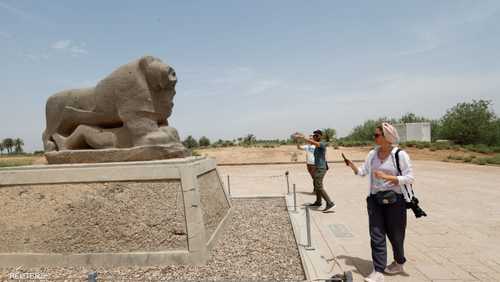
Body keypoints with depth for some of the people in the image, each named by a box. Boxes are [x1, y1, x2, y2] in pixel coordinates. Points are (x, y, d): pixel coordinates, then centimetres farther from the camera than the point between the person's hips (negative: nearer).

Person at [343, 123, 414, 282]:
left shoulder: (400, 155, -10)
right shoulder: (372, 154, 4)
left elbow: (410, 178, -13)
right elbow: (362, 172, 11)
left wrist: (386, 176, -22)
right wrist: (351, 165, -6)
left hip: (395, 199, -4)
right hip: (375, 199, 4)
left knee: (394, 234, 13)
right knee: (376, 235, 0)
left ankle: (399, 263, 39)